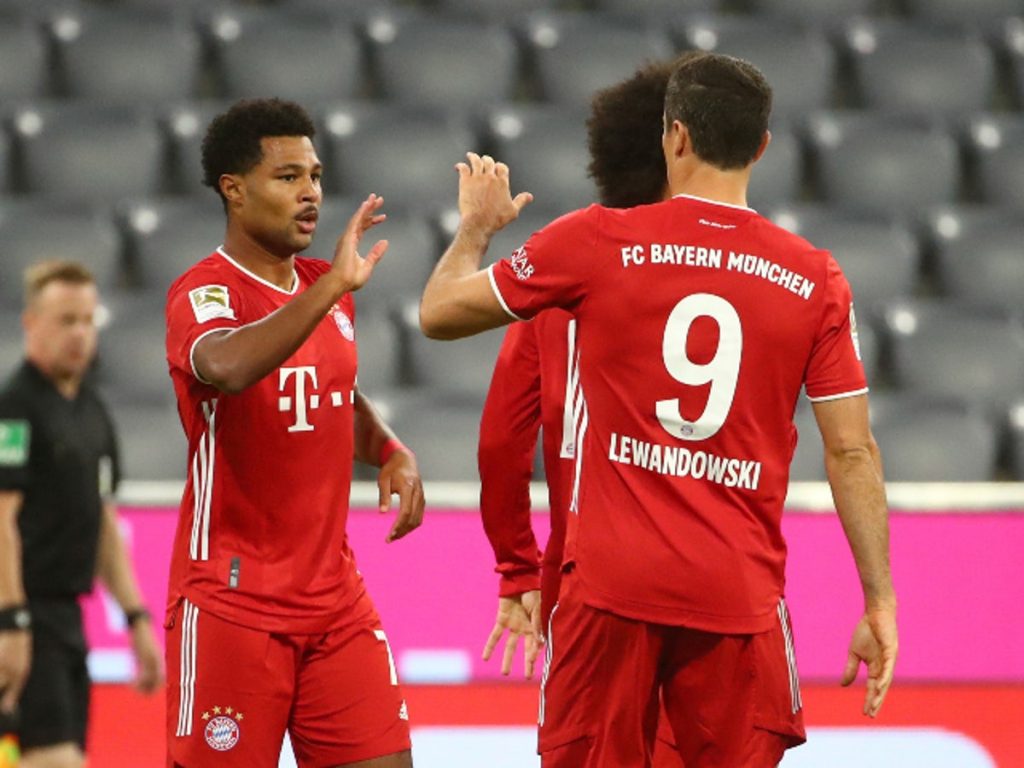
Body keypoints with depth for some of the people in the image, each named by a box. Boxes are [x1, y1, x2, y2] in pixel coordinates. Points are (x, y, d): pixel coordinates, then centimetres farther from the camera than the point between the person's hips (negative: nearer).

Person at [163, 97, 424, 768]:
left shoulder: (327, 287, 11)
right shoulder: (203, 294, -12)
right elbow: (226, 368, -37)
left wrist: (390, 451, 9)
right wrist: (333, 286, -38)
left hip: (335, 594, 7)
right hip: (231, 604, -7)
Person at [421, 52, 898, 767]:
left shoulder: (596, 243, -2)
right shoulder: (816, 279, 1)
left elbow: (440, 313, 8)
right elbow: (852, 452, 1)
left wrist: (476, 227, 29)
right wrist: (880, 601, 7)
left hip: (611, 582, -1)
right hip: (741, 594, 1)